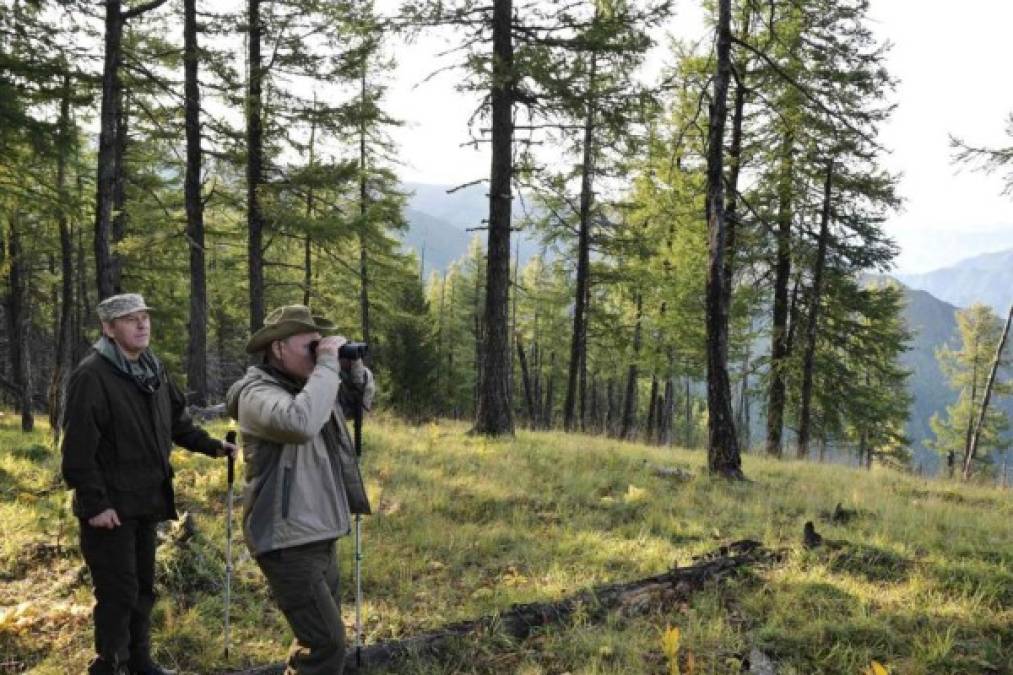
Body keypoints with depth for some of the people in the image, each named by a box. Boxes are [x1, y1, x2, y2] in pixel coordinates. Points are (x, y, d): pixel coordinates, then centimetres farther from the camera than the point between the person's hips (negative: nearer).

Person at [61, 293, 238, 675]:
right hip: (111, 506, -8)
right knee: (118, 593, -2)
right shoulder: (92, 375, -18)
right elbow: (78, 447, -21)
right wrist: (94, 503, -23)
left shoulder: (152, 371, 9)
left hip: (145, 501, 8)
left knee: (142, 587, 18)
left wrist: (212, 446, 10)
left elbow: (177, 422, 20)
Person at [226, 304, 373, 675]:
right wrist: (328, 364, -28)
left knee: (318, 634, 21)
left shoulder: (306, 384, 9)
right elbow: (300, 423, -38)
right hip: (288, 542, -9)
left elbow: (363, 397, 22)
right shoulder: (258, 393, -17)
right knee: (327, 645, -12)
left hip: (318, 536, 9)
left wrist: (352, 363, 2)